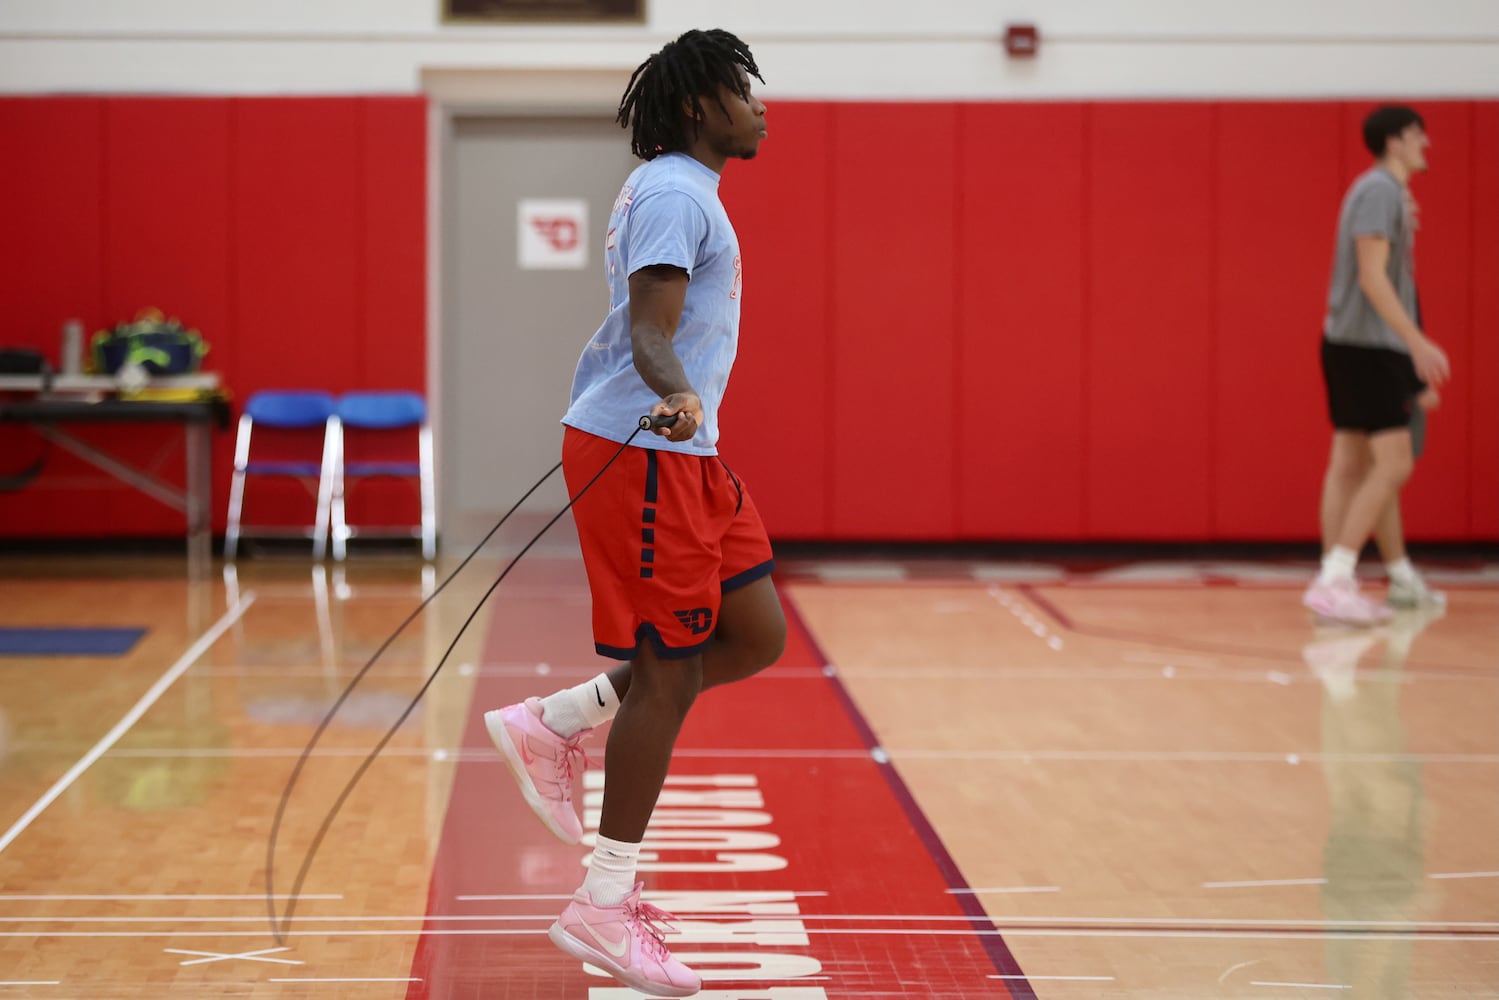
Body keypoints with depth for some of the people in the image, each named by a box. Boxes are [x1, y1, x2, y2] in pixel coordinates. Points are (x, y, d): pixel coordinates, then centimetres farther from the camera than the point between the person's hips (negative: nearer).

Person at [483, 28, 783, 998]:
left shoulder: (685, 189, 18)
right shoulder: (674, 194, -14)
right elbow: (650, 330, -25)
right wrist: (677, 395, -44)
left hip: (684, 453, 10)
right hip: (640, 453, -10)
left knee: (756, 637, 7)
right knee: (670, 671, -8)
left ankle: (554, 723, 15)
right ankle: (606, 907, -1)